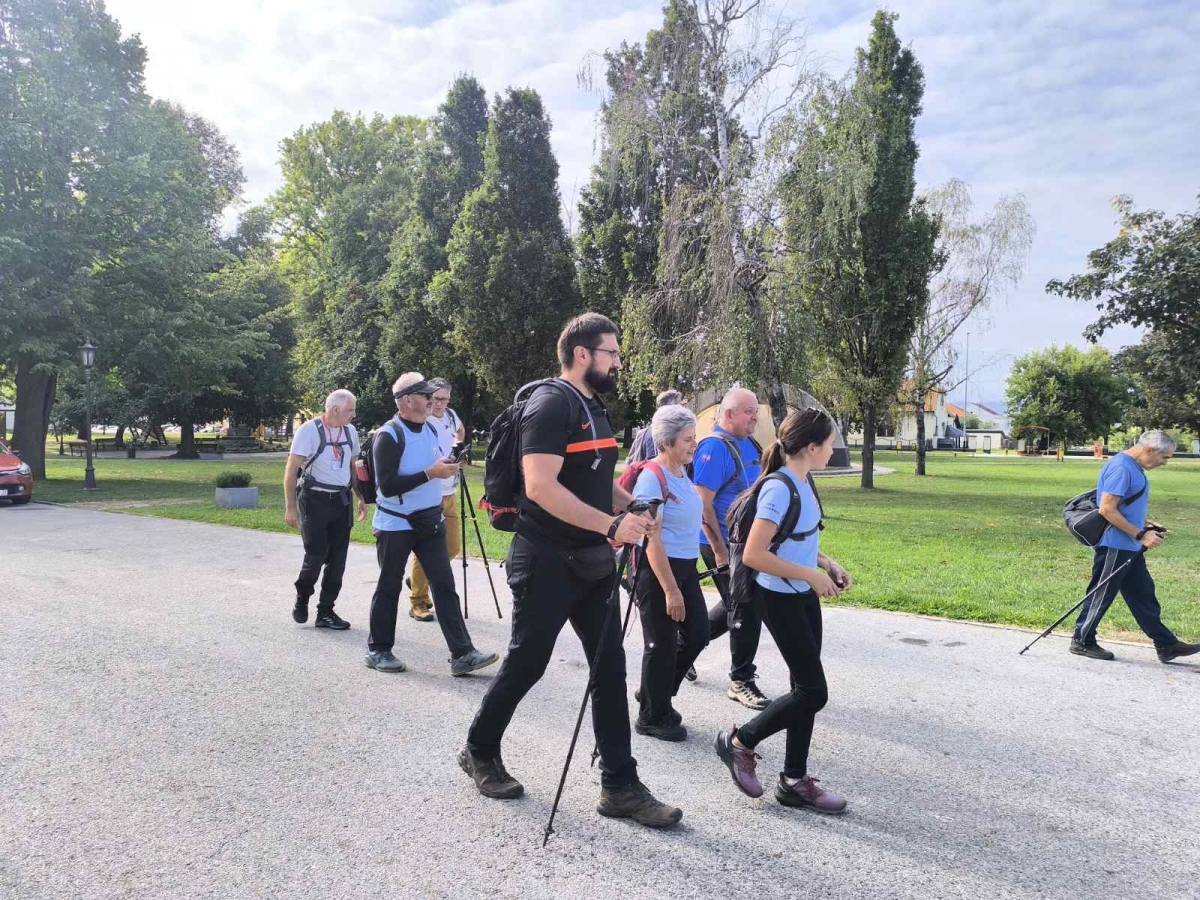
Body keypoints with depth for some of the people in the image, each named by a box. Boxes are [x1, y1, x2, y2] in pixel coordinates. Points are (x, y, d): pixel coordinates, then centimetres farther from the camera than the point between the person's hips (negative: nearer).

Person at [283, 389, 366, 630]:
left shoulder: (350, 431, 5)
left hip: (341, 501, 5)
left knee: (337, 560, 4)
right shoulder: (309, 430, -12)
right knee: (315, 557, -5)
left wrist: (361, 498, 15)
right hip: (314, 500, -5)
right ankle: (301, 599, 23)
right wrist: (290, 508, -15)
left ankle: (325, 612, 14)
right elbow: (291, 470, -11)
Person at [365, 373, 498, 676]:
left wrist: (446, 466, 3)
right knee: (389, 589, 7)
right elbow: (387, 486, -23)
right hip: (395, 525, -6)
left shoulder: (430, 429, 7)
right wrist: (430, 473, -26)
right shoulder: (389, 435, -16)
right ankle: (378, 650, 23)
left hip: (430, 521, 6)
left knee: (445, 586, 1)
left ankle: (462, 655, 1)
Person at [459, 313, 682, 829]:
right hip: (546, 564, -8)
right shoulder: (551, 404, -15)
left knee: (610, 669, 6)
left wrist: (633, 507, 4)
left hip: (589, 563, 9)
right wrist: (612, 524, -28)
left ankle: (620, 787, 14)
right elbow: (541, 486, -27)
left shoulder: (594, 408, 14)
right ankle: (479, 752, 31)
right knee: (526, 664, 7)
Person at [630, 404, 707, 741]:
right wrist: (670, 590, -22)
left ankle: (654, 696, 31)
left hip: (686, 566, 9)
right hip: (657, 569, -9)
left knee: (697, 635, 12)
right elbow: (652, 540, -21)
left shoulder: (683, 472, 8)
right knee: (662, 645, 2)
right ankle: (652, 717, 21)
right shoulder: (652, 478, -18)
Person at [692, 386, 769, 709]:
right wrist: (720, 551, -22)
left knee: (738, 606, 20)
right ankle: (741, 682, 12)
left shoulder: (748, 443, 10)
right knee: (746, 610, -3)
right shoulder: (714, 447, -18)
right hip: (723, 545, -9)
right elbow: (702, 505, -22)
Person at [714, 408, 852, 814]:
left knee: (806, 689, 11)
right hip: (781, 599, -9)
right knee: (813, 692, -4)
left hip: (804, 596, 9)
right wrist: (811, 575, -21)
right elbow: (753, 555, -26)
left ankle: (795, 781, 21)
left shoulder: (801, 483, 5)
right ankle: (739, 741, 14)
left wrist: (826, 563, 5)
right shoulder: (779, 489, -22)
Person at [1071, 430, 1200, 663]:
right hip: (1114, 546, -10)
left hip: (1131, 548, 10)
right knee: (1101, 596, 0)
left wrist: (1147, 525, 10)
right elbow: (1107, 510, -24)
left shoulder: (1135, 468, 13)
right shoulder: (1121, 468, -19)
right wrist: (1140, 535, -20)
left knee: (1144, 595, 14)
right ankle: (1082, 642, 11)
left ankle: (1167, 645, 21)